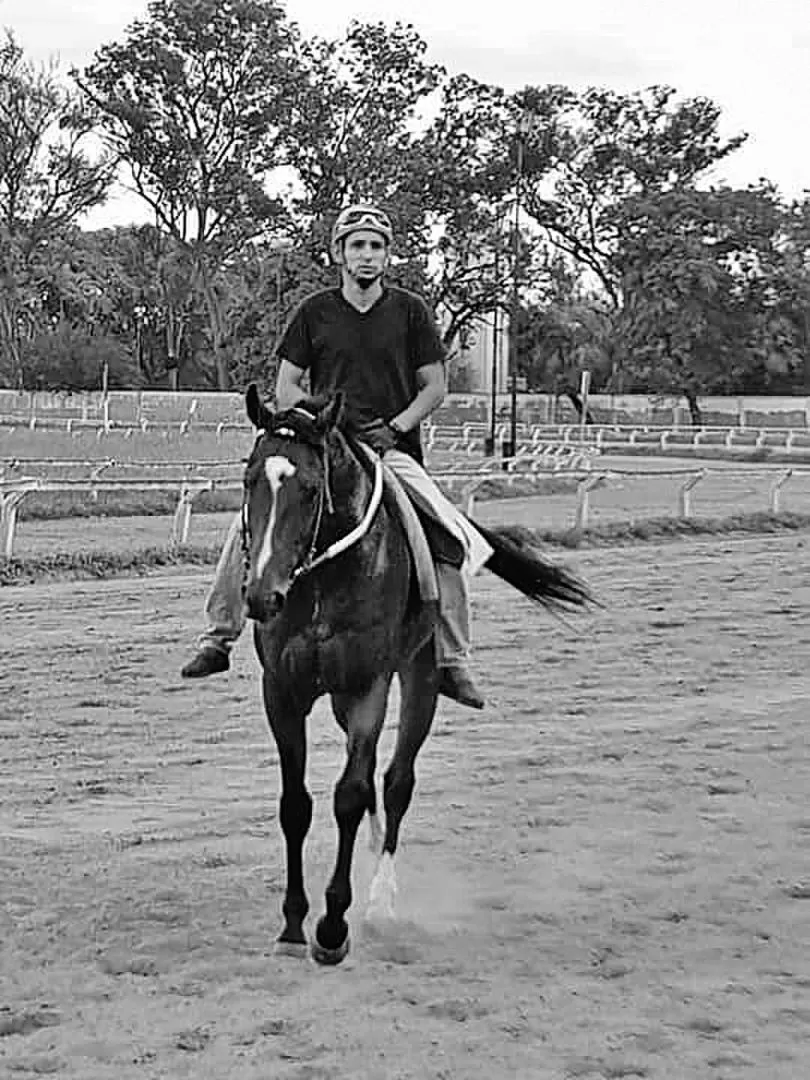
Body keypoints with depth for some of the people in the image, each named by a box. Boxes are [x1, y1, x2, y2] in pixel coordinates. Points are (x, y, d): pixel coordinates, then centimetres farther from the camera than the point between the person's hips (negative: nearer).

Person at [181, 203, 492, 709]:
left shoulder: (411, 310, 6)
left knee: (453, 542, -19)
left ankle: (452, 660, -6)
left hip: (394, 452, 0)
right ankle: (218, 637, -3)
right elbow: (286, 387, 10)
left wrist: (396, 426, -7)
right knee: (251, 525, -19)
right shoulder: (314, 312, 7)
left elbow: (435, 387, 8)